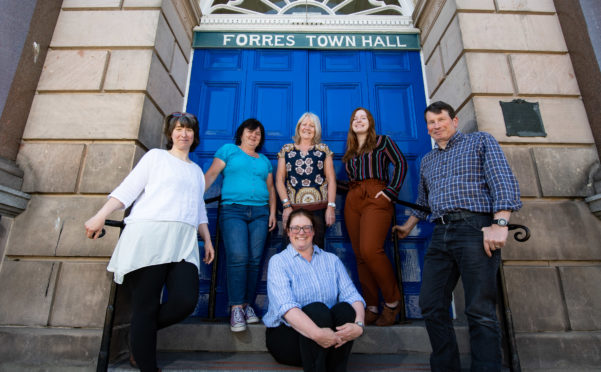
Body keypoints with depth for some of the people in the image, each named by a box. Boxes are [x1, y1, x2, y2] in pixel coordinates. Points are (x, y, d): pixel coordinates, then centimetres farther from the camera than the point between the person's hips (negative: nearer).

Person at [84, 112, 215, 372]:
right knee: (146, 306, -4)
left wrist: (207, 239, 18)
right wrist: (100, 216, -5)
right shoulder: (156, 156, 13)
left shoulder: (197, 170, 25)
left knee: (185, 301, -12)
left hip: (184, 243, 4)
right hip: (148, 234, -4)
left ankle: (141, 334, 15)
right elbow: (128, 188, 5)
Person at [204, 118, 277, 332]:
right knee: (237, 257, -17)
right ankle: (236, 308, -9)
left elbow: (270, 188, 22)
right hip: (233, 210, -3)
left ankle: (247, 304, 5)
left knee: (255, 259, -5)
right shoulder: (229, 150, 14)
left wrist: (272, 212, 10)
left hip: (260, 212, 4)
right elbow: (211, 174, 3)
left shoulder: (264, 161, 25)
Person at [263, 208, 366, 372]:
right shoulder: (278, 261, -2)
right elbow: (285, 306, -18)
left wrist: (359, 325, -23)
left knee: (344, 308, -26)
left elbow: (352, 295, -2)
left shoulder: (332, 260, 11)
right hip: (286, 333, -3)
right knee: (317, 310, -31)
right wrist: (316, 333, -33)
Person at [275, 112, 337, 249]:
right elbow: (279, 179, 7)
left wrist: (331, 206, -2)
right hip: (293, 208, 0)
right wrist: (286, 205, -3)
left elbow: (331, 180, 7)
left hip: (319, 208, 0)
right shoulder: (286, 150, 12)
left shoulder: (324, 149, 11)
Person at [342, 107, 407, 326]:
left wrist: (391, 190, -8)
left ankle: (392, 301, -2)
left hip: (375, 197, -5)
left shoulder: (382, 141, 11)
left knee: (370, 250, -22)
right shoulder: (350, 150, 24)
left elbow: (400, 163, 1)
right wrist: (349, 190, 7)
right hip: (352, 200, 6)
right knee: (360, 256, 0)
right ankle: (371, 308, 7)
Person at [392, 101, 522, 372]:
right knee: (431, 307, 2)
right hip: (440, 235, 6)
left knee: (480, 312, -6)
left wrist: (500, 224, -16)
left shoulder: (480, 141, 10)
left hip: (475, 228, -5)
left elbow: (503, 181, -4)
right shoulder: (427, 161, 26)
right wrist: (408, 227, 35)